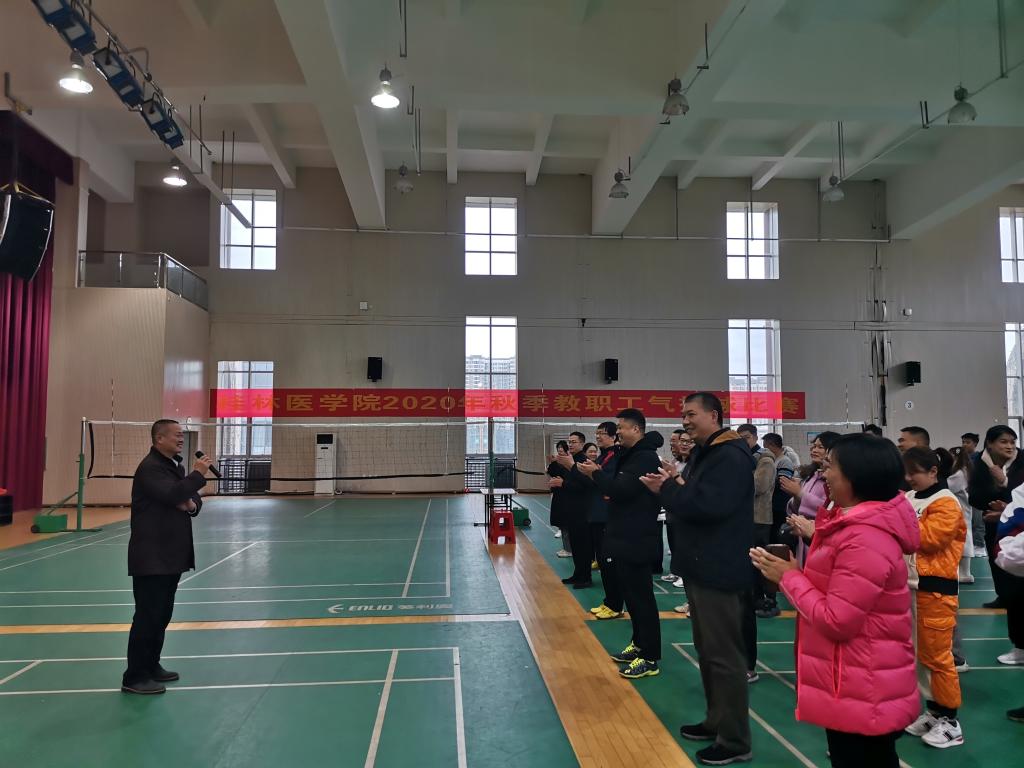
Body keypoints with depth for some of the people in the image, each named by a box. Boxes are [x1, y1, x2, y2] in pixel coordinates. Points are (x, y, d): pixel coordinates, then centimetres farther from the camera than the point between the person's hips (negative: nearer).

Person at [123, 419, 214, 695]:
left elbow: (188, 499, 18)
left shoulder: (174, 466, 15)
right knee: (147, 616, -4)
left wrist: (193, 504, -5)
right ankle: (134, 677, 5)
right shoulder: (150, 468, -15)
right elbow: (171, 495, -30)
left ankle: (151, 666, 28)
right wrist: (198, 474, -21)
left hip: (170, 556, 9)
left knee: (162, 615, 17)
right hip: (152, 558, -9)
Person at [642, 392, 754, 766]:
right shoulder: (703, 453, 16)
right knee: (707, 651, 18)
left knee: (724, 655, -2)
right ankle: (716, 721, 32)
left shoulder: (731, 457, -17)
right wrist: (672, 485, -2)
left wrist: (668, 489, -17)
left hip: (720, 571, -11)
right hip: (700, 567, 11)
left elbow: (709, 505, -29)